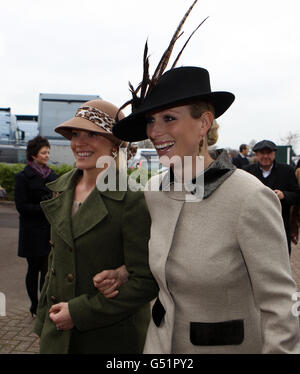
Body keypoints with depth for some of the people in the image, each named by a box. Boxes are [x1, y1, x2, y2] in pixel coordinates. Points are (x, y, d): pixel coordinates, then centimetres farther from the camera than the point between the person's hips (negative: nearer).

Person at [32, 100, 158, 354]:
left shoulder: (133, 199, -19)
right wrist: (43, 322, 13)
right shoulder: (63, 187, 2)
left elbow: (146, 282, -19)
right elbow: (57, 257, 11)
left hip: (110, 338, -5)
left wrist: (79, 312, -18)